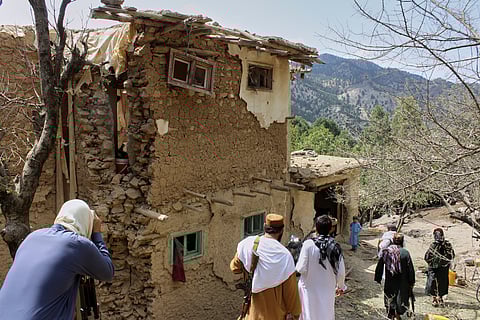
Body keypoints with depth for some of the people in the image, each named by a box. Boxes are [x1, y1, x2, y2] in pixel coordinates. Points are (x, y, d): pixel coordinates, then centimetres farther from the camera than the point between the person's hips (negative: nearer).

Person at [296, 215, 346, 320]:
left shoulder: (309, 244, -19)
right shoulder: (335, 246, -9)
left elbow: (301, 269, -17)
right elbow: (341, 272, -3)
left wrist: (297, 265, 5)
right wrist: (341, 286, 15)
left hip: (310, 289, -2)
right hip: (328, 289, 3)